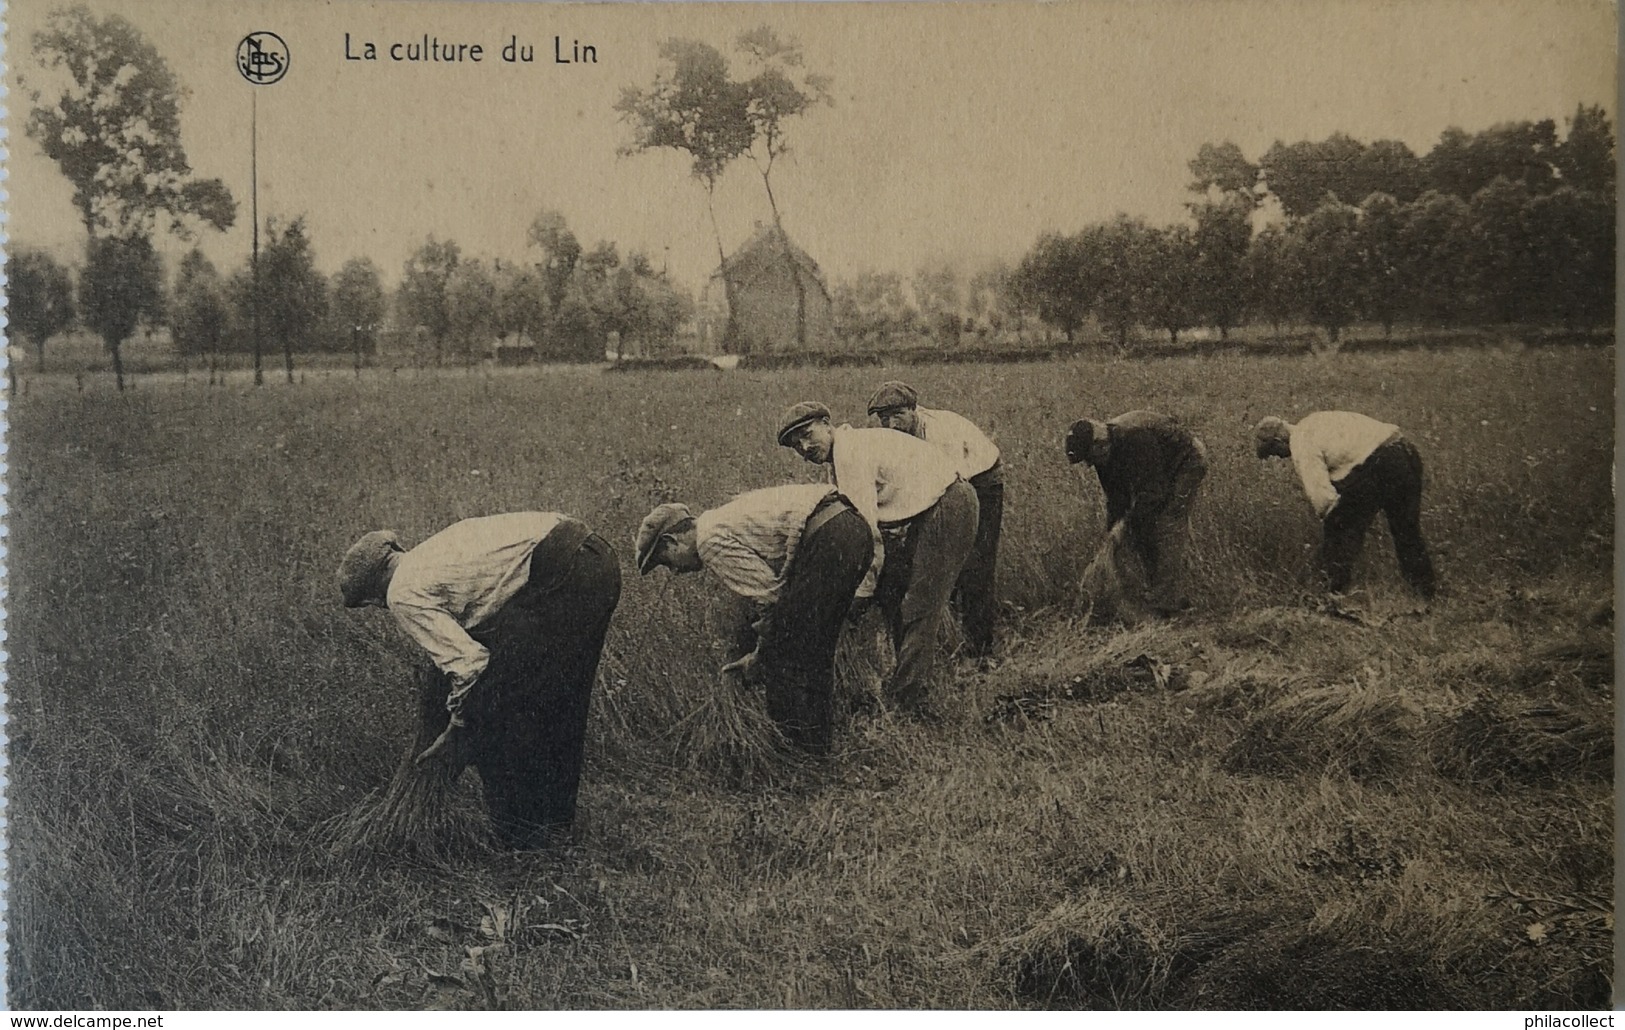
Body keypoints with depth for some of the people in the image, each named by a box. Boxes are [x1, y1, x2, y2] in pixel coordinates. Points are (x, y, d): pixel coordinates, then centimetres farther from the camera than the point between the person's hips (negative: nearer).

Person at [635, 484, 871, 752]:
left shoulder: (710, 541, -3)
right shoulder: (726, 519, 26)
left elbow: (769, 596, -9)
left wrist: (759, 658, 5)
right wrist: (760, 655, 33)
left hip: (825, 540, -10)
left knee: (783, 652, 1)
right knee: (816, 649, 22)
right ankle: (819, 741, 31)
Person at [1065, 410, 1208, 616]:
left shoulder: (1135, 438, -36)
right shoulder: (1103, 453, -10)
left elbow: (1153, 491, -32)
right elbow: (1116, 497, -1)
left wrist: (1123, 522, -28)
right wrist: (1109, 531, -10)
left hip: (1187, 462, -8)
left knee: (1167, 528, -18)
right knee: (1135, 530, 1)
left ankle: (1167, 600, -17)